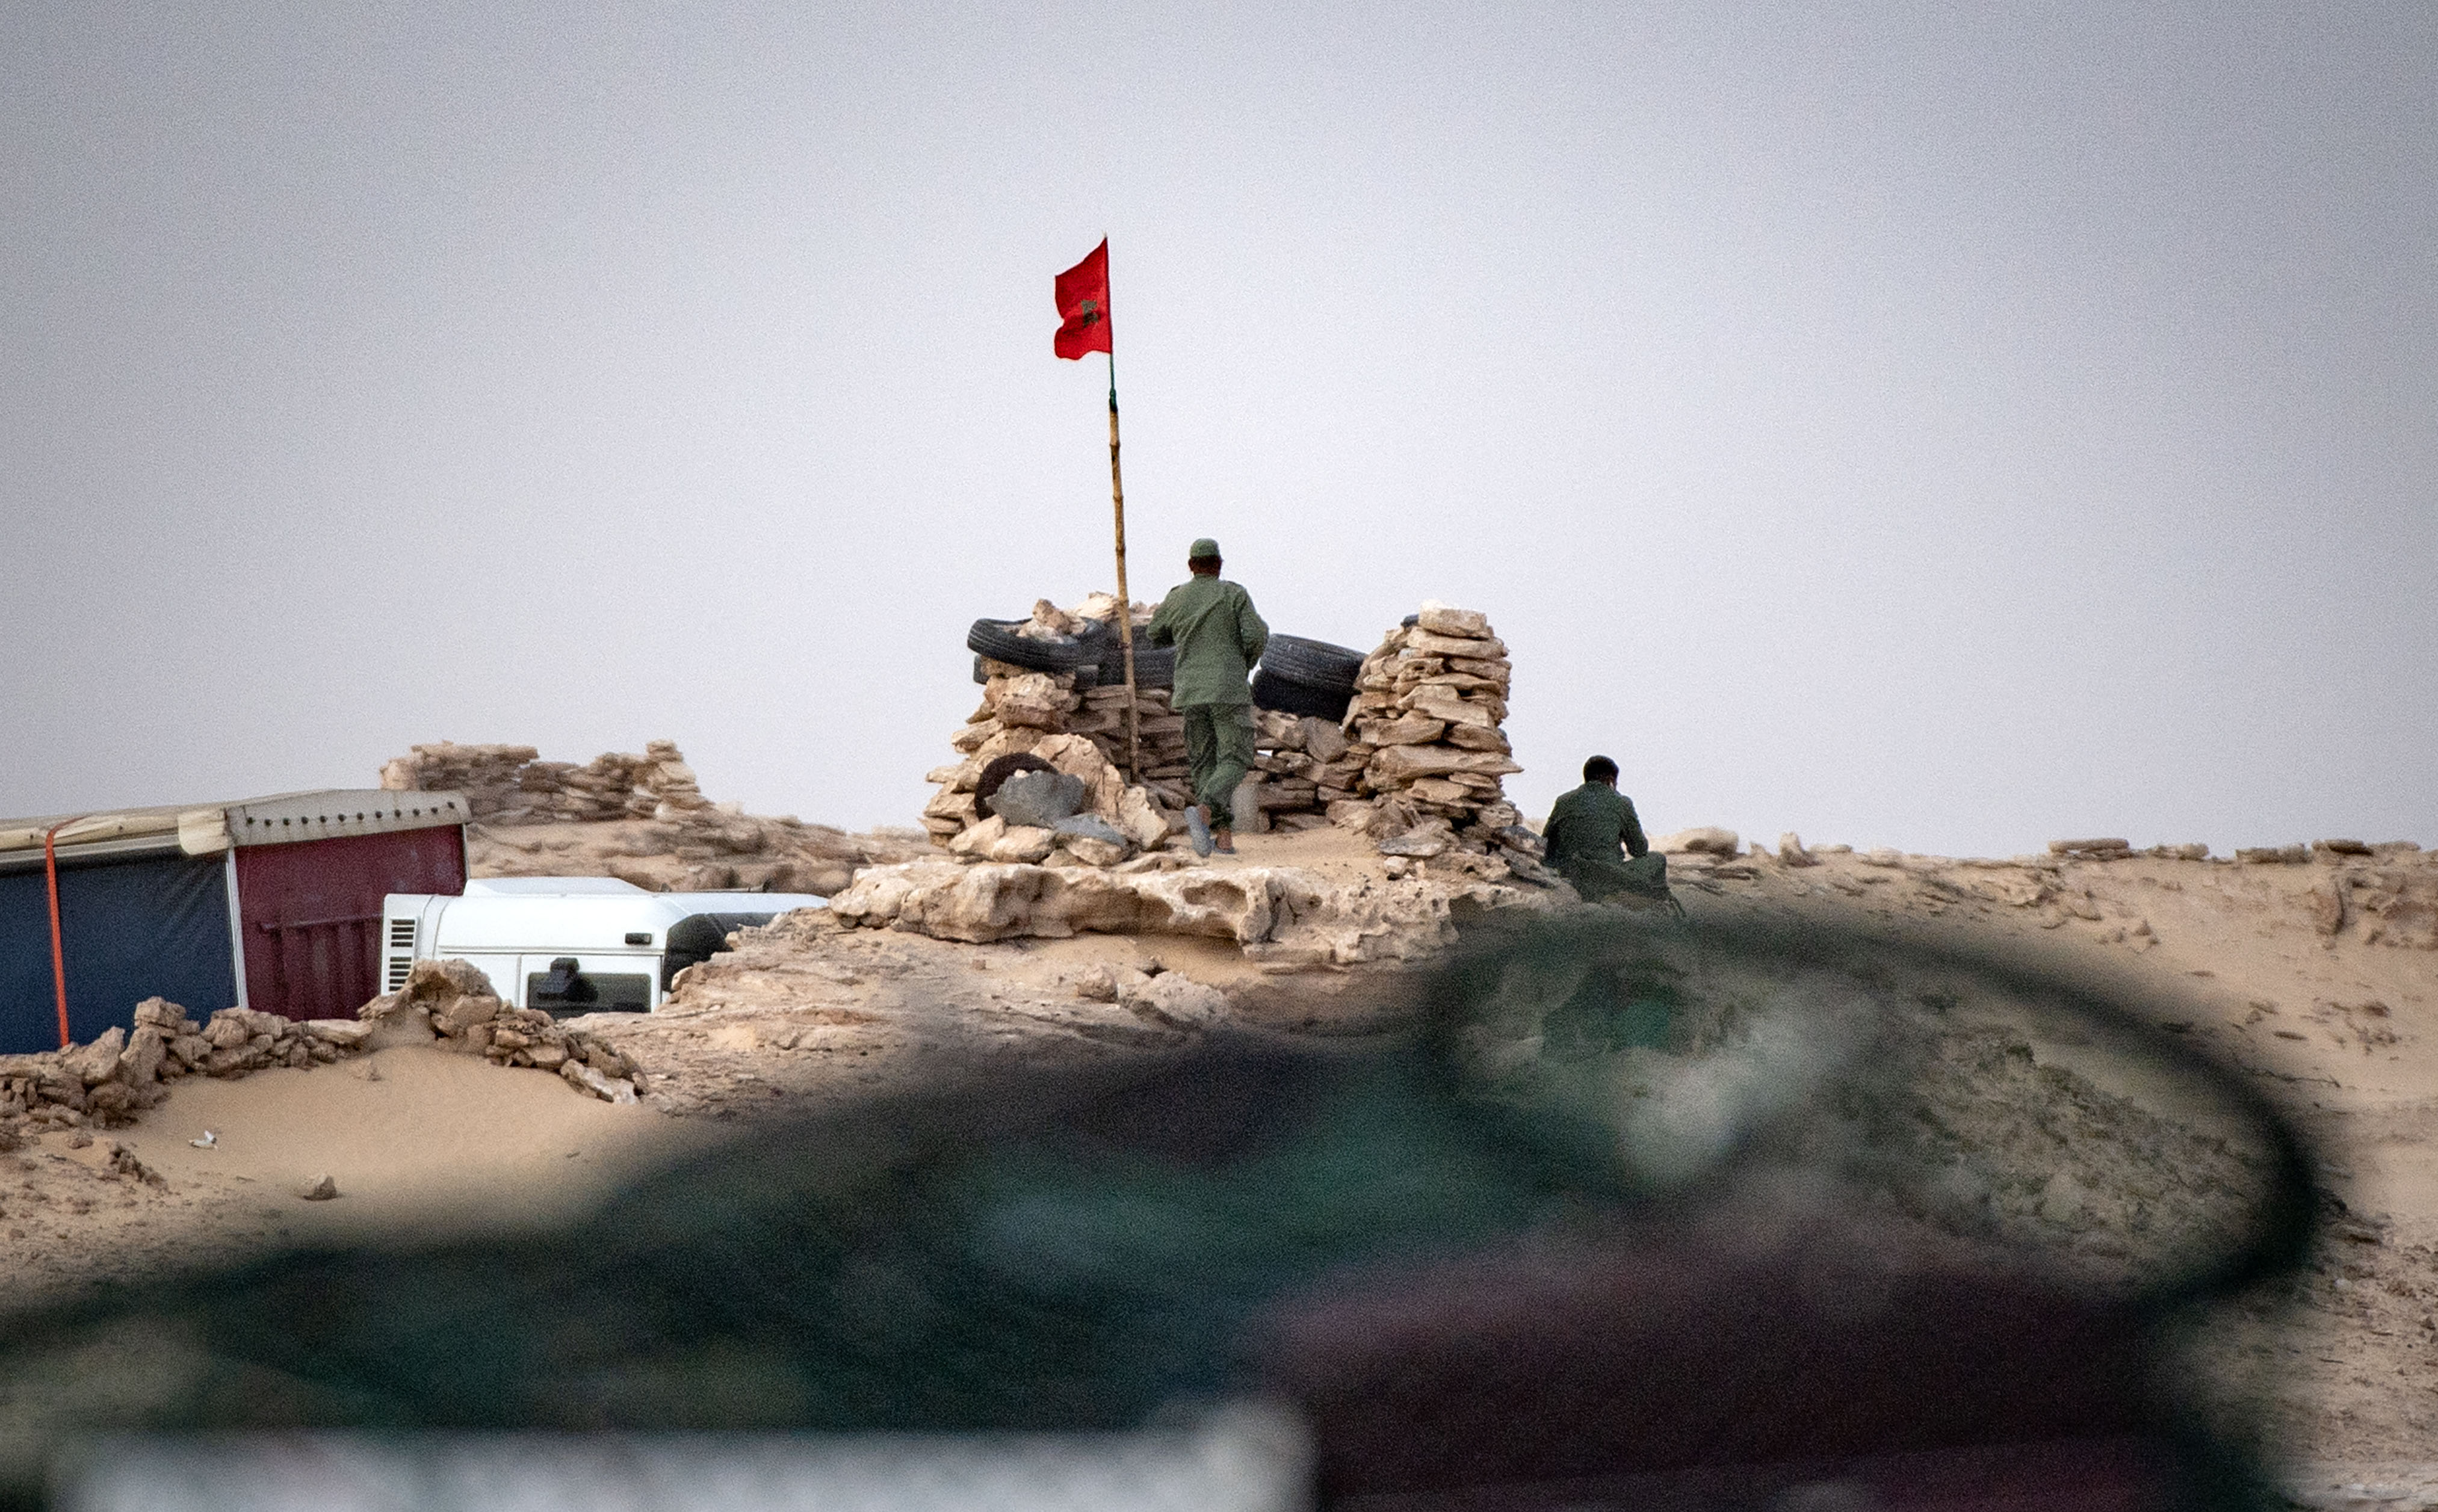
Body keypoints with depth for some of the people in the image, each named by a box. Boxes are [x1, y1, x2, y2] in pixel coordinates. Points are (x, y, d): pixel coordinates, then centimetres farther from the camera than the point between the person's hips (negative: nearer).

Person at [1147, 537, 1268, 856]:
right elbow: (1257, 635, -8)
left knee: (1205, 763, 11)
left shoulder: (1176, 599, 7)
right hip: (1228, 689, -3)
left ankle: (1224, 835, 1)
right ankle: (1203, 811, -29)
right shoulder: (1234, 594, -1)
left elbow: (1156, 636, 22)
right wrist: (1246, 664, 11)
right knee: (1235, 760, -2)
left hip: (1191, 691, 3)